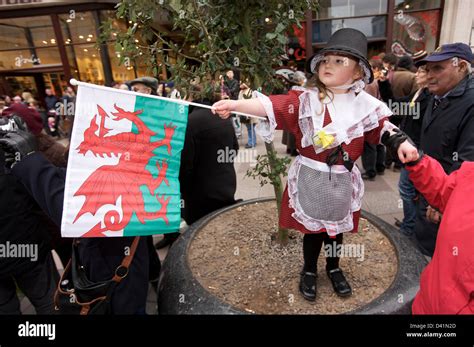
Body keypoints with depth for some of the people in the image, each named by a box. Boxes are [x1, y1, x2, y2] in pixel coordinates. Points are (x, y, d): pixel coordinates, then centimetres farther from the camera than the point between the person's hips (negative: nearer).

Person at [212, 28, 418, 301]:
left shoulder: (365, 104, -2)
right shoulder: (306, 100, -10)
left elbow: (383, 128, 7)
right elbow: (272, 106, -20)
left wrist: (403, 143, -12)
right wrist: (235, 104, -33)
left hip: (342, 181, 2)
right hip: (310, 178, -2)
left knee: (336, 226, 20)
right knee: (312, 226, 13)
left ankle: (334, 269, 47)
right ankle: (309, 271, 39)